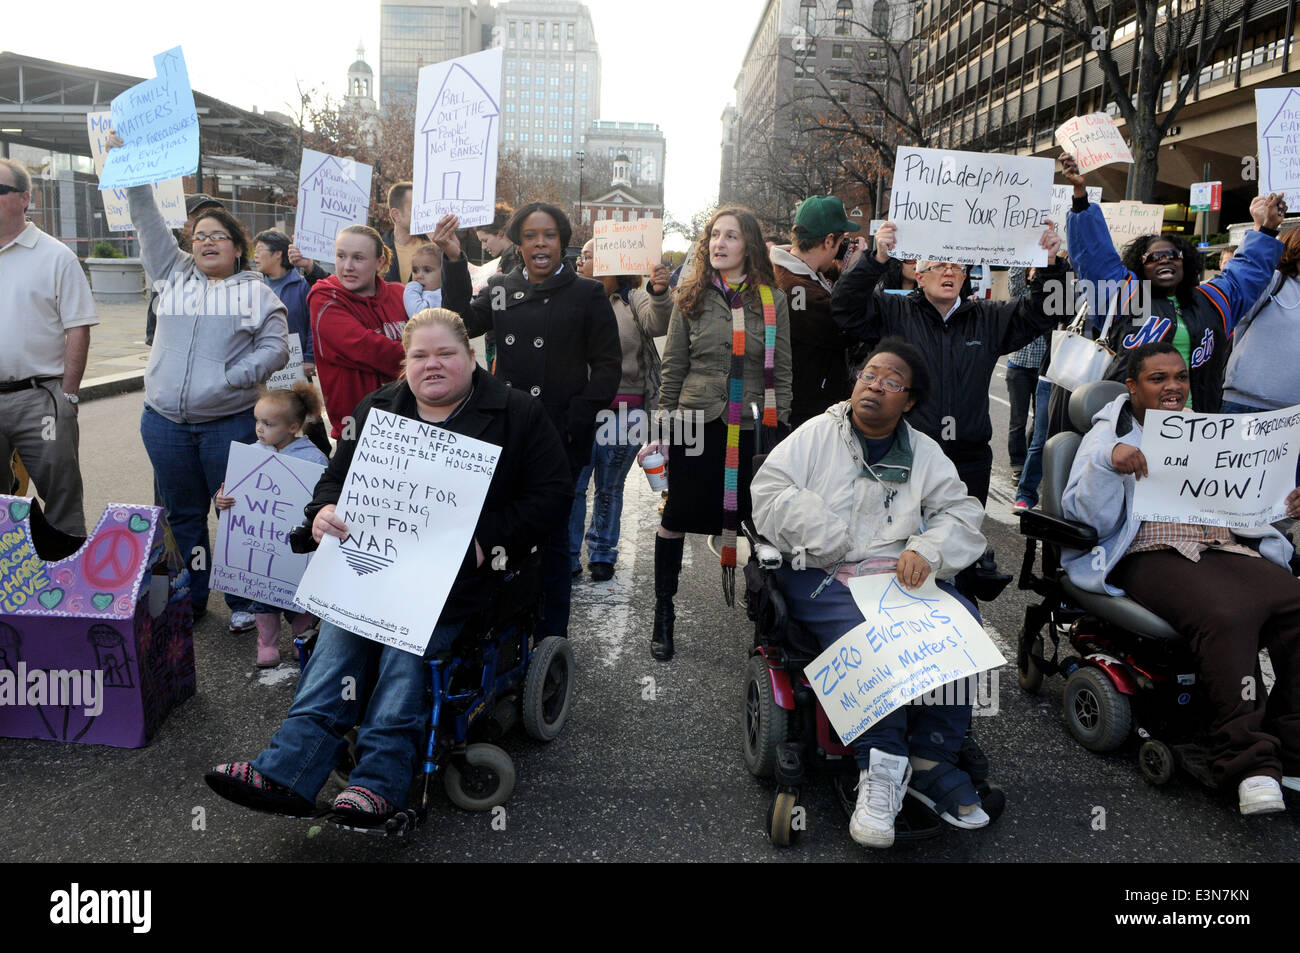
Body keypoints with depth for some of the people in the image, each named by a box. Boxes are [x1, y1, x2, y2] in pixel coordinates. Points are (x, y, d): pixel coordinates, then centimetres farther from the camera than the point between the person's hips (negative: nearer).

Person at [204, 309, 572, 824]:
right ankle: (287, 770, -30)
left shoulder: (519, 413, 4)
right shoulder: (377, 408, 17)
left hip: (459, 568, -3)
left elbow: (551, 494, -1)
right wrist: (324, 510, -5)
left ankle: (380, 782, -30)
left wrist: (486, 538, -14)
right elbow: (337, 476, 21)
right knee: (340, 627, -24)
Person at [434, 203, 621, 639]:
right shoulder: (501, 288, 13)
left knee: (551, 534, 1)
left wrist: (576, 422, -9)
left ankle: (553, 638, 13)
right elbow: (465, 322, -5)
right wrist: (454, 260, -13)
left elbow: (607, 366, 1)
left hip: (561, 438, -3)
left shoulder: (587, 294, 3)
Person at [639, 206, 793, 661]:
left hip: (752, 428, 0)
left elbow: (781, 371, 6)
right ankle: (663, 613, 21)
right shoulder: (691, 297, 5)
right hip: (696, 423, 0)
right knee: (676, 518, 5)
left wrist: (780, 428, 3)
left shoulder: (772, 299, 4)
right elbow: (673, 367, 7)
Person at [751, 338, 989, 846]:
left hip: (900, 575, 3)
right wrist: (834, 542, -10)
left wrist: (926, 550, -14)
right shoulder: (817, 434, 8)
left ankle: (931, 760, -14)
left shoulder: (925, 453, 17)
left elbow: (963, 513, 8)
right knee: (865, 630, -34)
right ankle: (881, 767, -23)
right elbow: (769, 494, -3)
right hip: (821, 576, -3)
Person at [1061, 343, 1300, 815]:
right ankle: (1248, 764, -28)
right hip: (1155, 557, -5)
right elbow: (1086, 516, -4)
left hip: (1230, 550, 6)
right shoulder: (1108, 436, 10)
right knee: (1226, 616, -34)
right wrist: (1107, 463, -21)